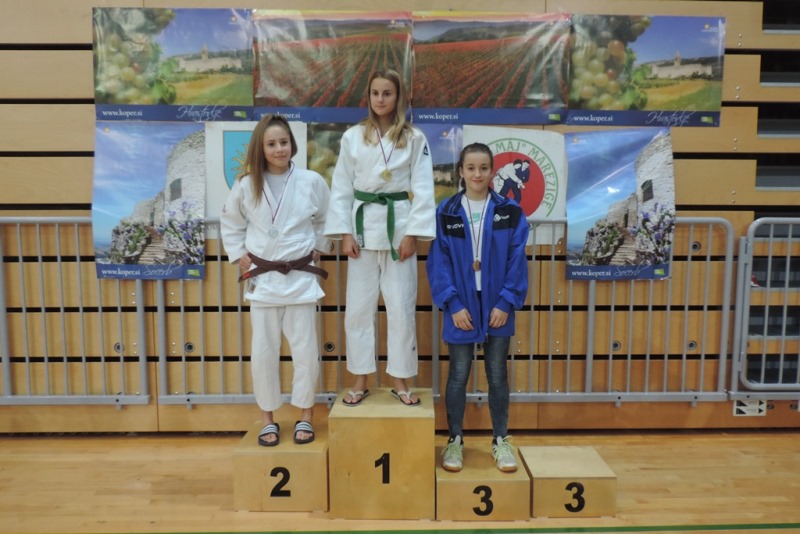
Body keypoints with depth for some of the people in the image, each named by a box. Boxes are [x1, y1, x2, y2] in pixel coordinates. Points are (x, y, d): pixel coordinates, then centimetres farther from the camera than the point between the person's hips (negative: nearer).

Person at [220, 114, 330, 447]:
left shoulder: (312, 182, -5)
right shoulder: (246, 186, -2)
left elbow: (327, 219, 11)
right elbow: (230, 224, 12)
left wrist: (317, 250, 6)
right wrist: (240, 257, 4)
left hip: (301, 276, 0)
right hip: (262, 278, 1)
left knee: (305, 350, 4)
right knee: (263, 351, 6)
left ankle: (305, 416, 24)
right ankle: (267, 419, 24)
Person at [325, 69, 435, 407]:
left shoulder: (414, 138, 2)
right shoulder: (353, 137, 5)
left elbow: (422, 190, -2)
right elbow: (341, 188, 4)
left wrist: (412, 234, -9)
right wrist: (345, 234, -3)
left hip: (399, 229, -1)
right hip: (363, 228, 1)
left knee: (401, 308, 3)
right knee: (358, 308, 6)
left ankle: (400, 380, 20)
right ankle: (361, 381, 21)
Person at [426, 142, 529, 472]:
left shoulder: (510, 212, 0)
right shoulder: (445, 212, -2)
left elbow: (517, 261, -2)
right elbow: (439, 262, -5)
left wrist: (507, 302, -10)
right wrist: (453, 304, -12)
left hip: (497, 305, 1)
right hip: (461, 306, 0)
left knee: (497, 375, 12)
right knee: (458, 375, 9)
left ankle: (500, 441, 28)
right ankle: (455, 440, 25)